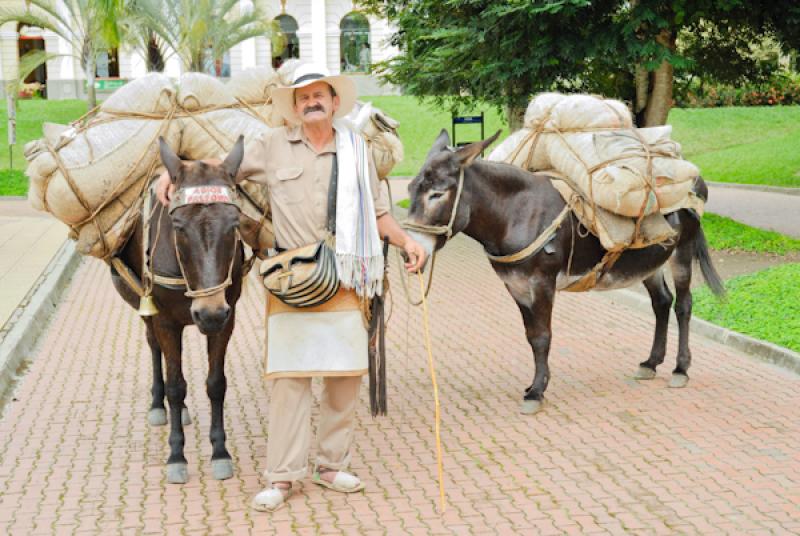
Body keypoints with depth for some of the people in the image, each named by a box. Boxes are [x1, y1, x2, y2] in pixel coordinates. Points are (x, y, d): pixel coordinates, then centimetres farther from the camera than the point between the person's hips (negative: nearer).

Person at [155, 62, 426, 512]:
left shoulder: (357, 151, 10)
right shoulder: (273, 146, 6)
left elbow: (379, 215, 11)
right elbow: (223, 167, 13)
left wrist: (407, 241, -6)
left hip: (345, 279, 2)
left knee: (347, 374, 5)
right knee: (289, 376, -3)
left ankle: (333, 465, 19)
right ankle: (282, 477, 3)